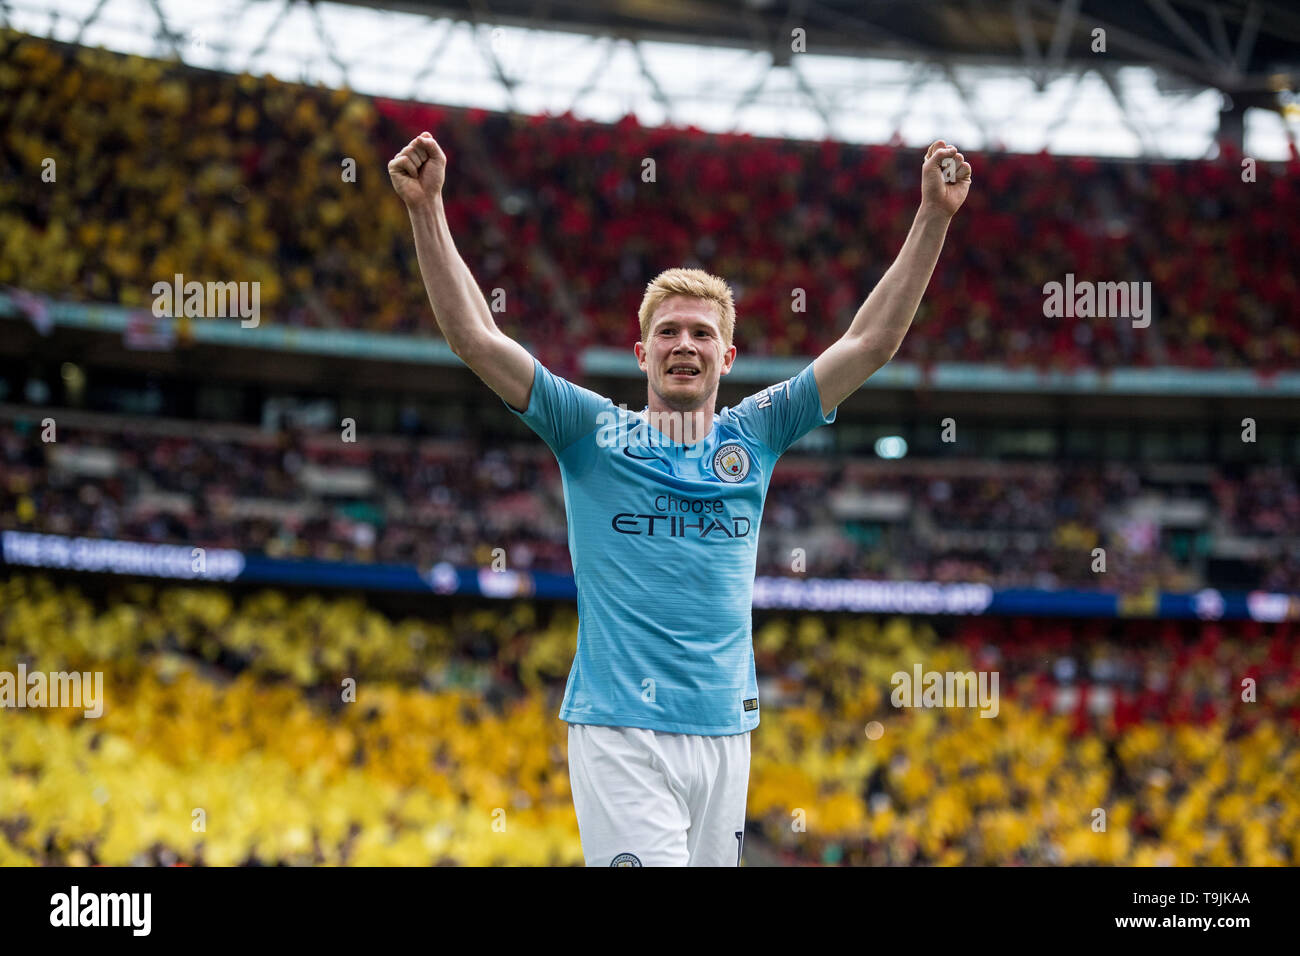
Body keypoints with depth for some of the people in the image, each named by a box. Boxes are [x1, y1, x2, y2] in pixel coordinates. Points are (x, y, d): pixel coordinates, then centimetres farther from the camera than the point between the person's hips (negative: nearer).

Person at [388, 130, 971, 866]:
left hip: (724, 730, 4)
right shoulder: (594, 434, 4)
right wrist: (426, 209, -10)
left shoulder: (754, 437, 12)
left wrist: (935, 217, 4)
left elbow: (871, 343, 10)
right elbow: (475, 337, -2)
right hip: (619, 730, -4)